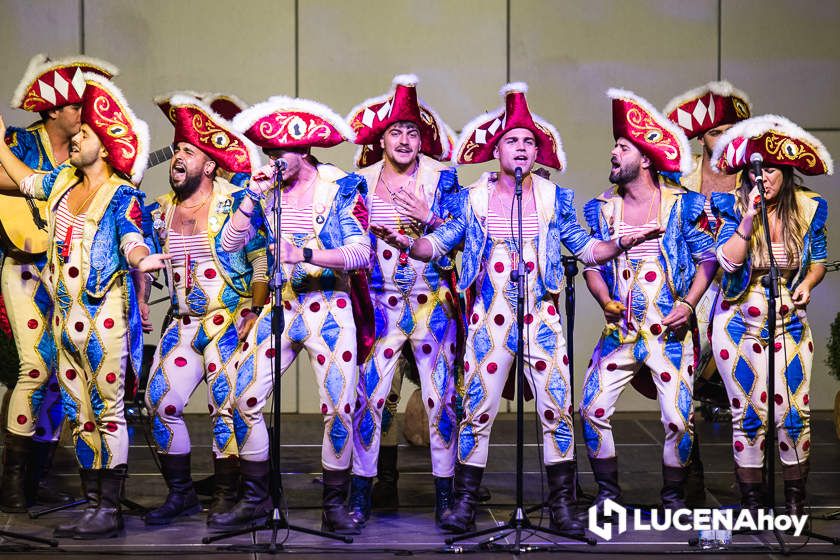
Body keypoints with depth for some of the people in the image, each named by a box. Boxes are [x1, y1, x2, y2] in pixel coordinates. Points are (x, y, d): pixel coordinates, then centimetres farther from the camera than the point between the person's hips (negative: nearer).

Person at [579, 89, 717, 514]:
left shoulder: (682, 204, -1)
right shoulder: (601, 208, 7)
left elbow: (708, 258, 2)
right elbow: (591, 264, 9)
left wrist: (688, 304, -11)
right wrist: (606, 302, -9)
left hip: (670, 332, -3)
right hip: (621, 330, 3)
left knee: (678, 419, -6)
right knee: (593, 410, -5)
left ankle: (674, 498, 16)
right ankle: (608, 492, 13)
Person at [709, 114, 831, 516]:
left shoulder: (809, 210, -3)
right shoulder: (735, 207, -8)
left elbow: (818, 261, 10)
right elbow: (728, 260, -19)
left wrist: (807, 283, -10)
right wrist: (750, 217, -26)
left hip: (789, 324, 2)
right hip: (739, 326, -1)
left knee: (795, 414, 0)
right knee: (748, 415, 4)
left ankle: (795, 499, 18)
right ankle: (751, 502, 17)